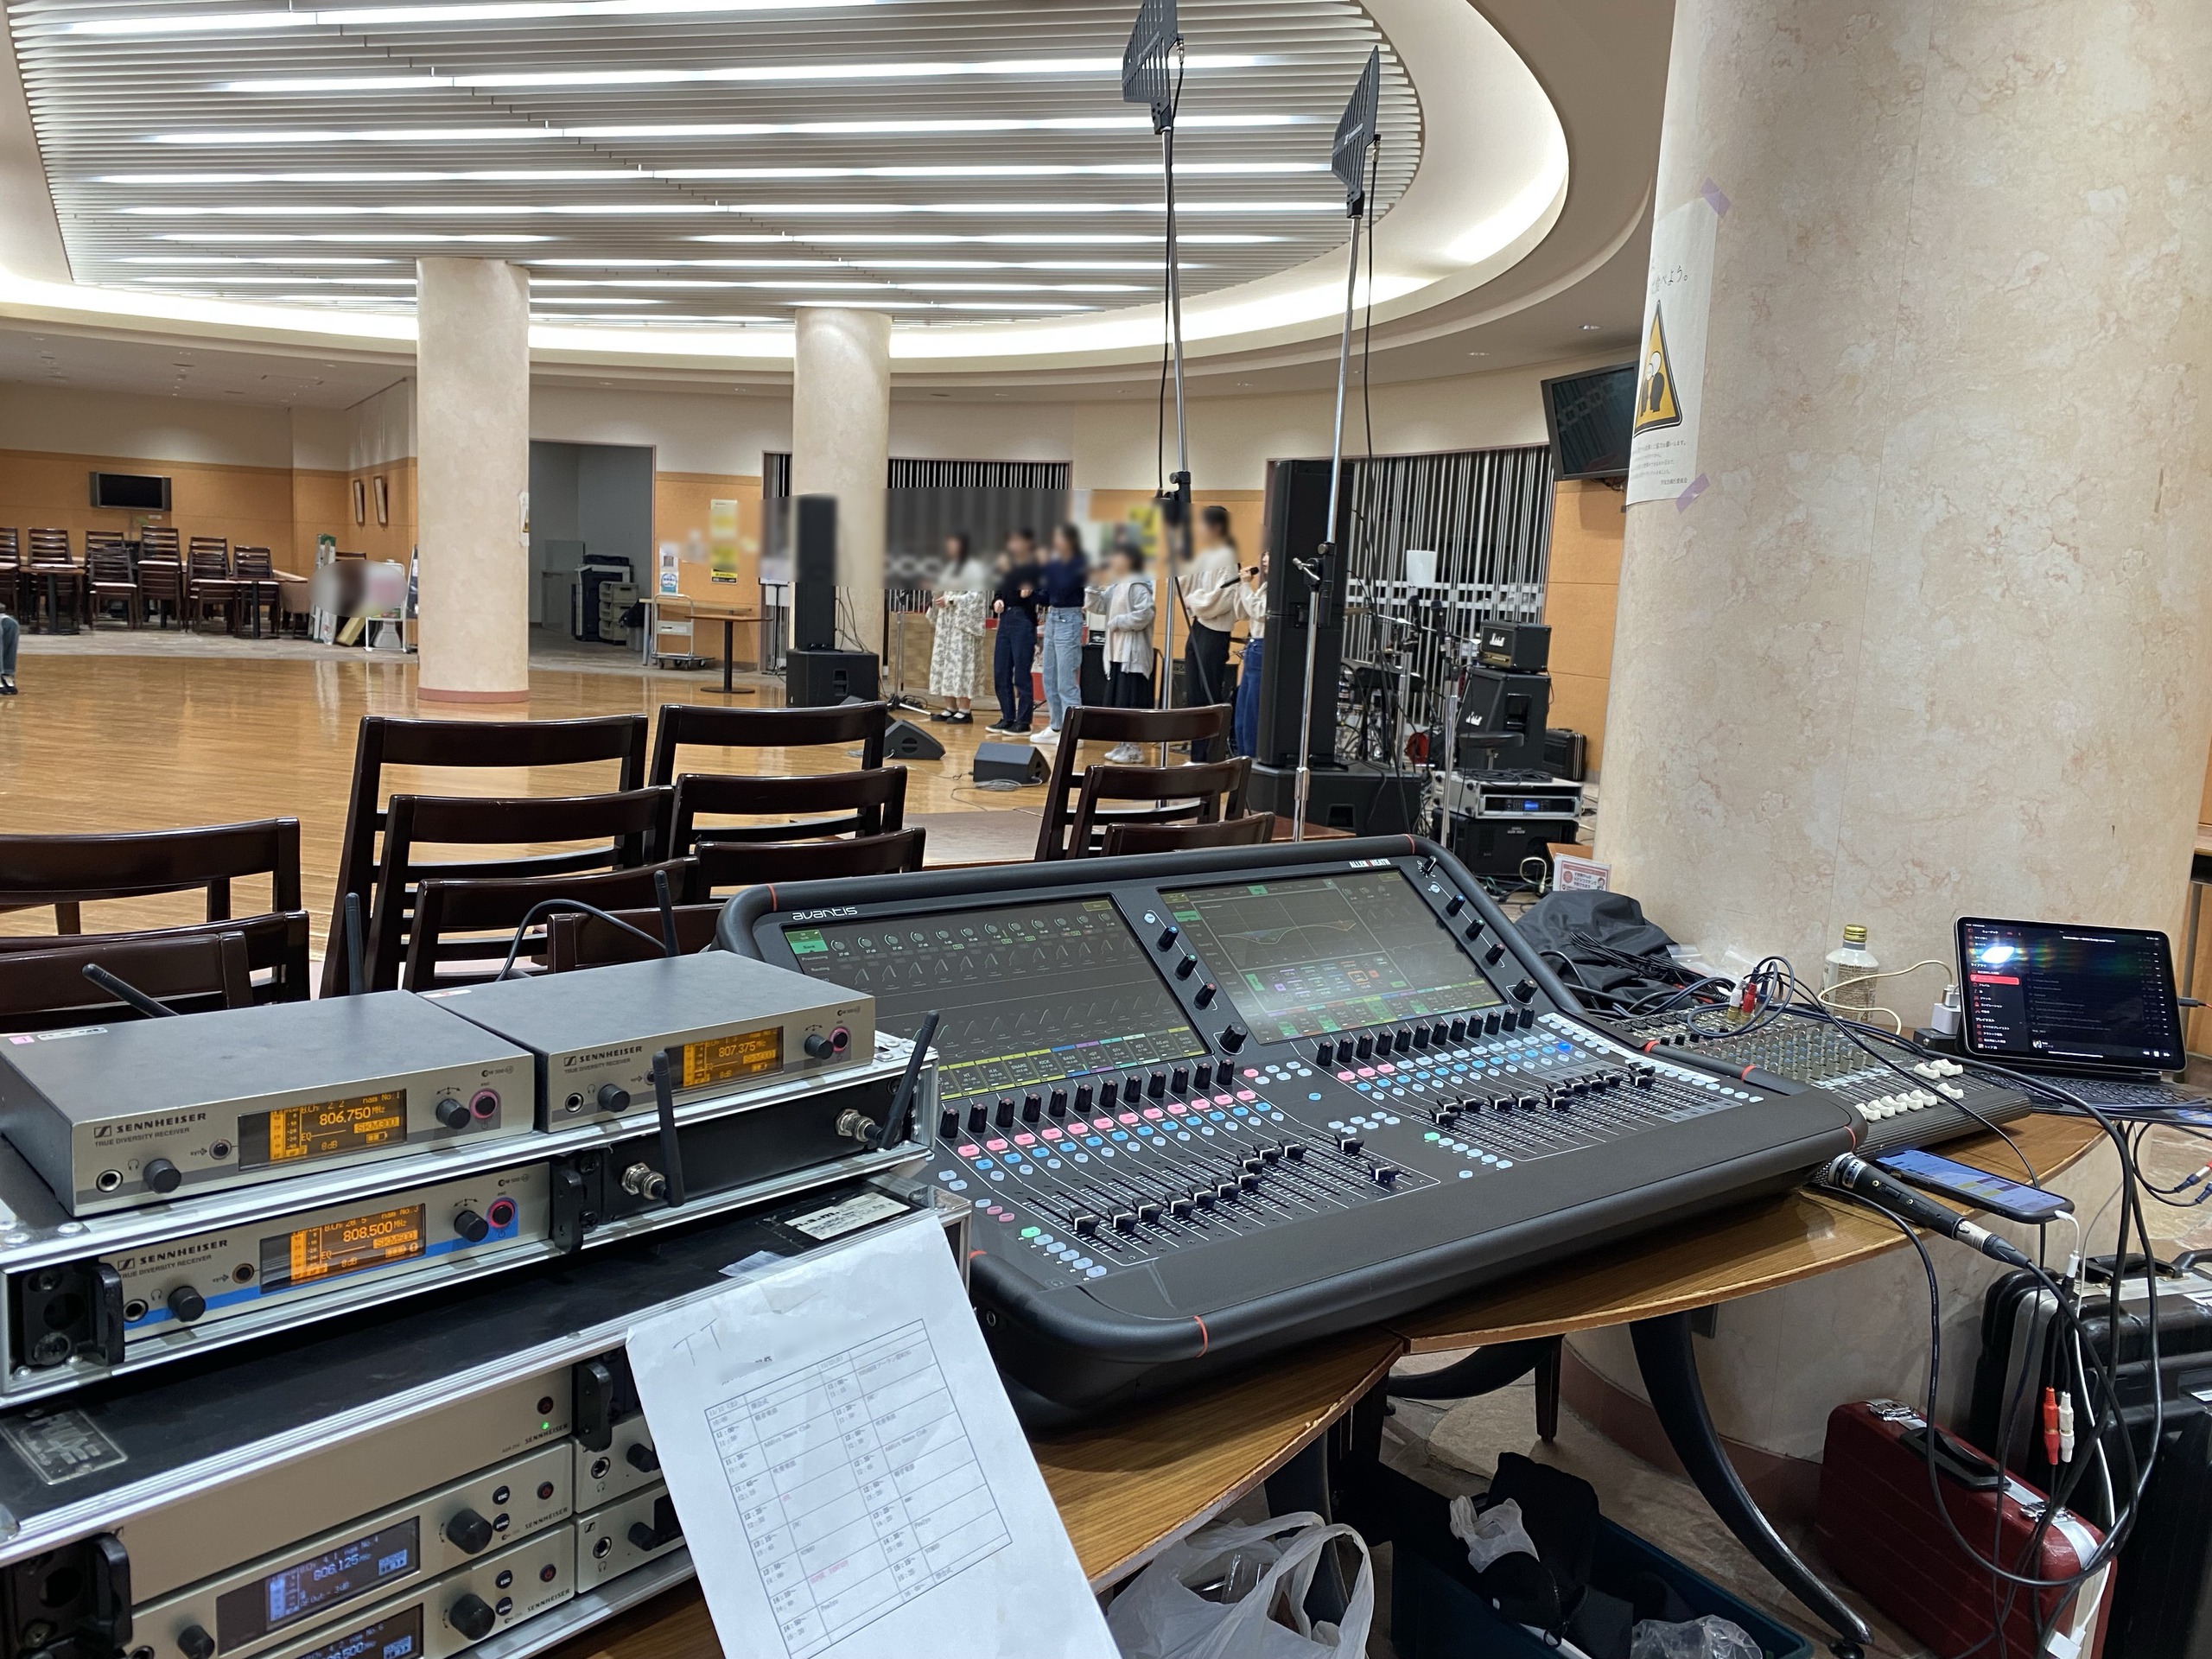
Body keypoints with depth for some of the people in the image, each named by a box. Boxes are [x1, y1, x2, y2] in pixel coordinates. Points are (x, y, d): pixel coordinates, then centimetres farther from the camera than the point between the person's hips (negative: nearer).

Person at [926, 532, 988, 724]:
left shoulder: (974, 567, -8)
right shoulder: (952, 567, 19)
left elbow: (976, 597, -16)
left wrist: (950, 601, -21)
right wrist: (938, 601, 5)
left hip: (964, 623, -9)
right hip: (947, 622, 9)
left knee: (961, 663, -10)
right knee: (945, 662, 4)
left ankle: (965, 710, -9)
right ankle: (950, 708, 7)